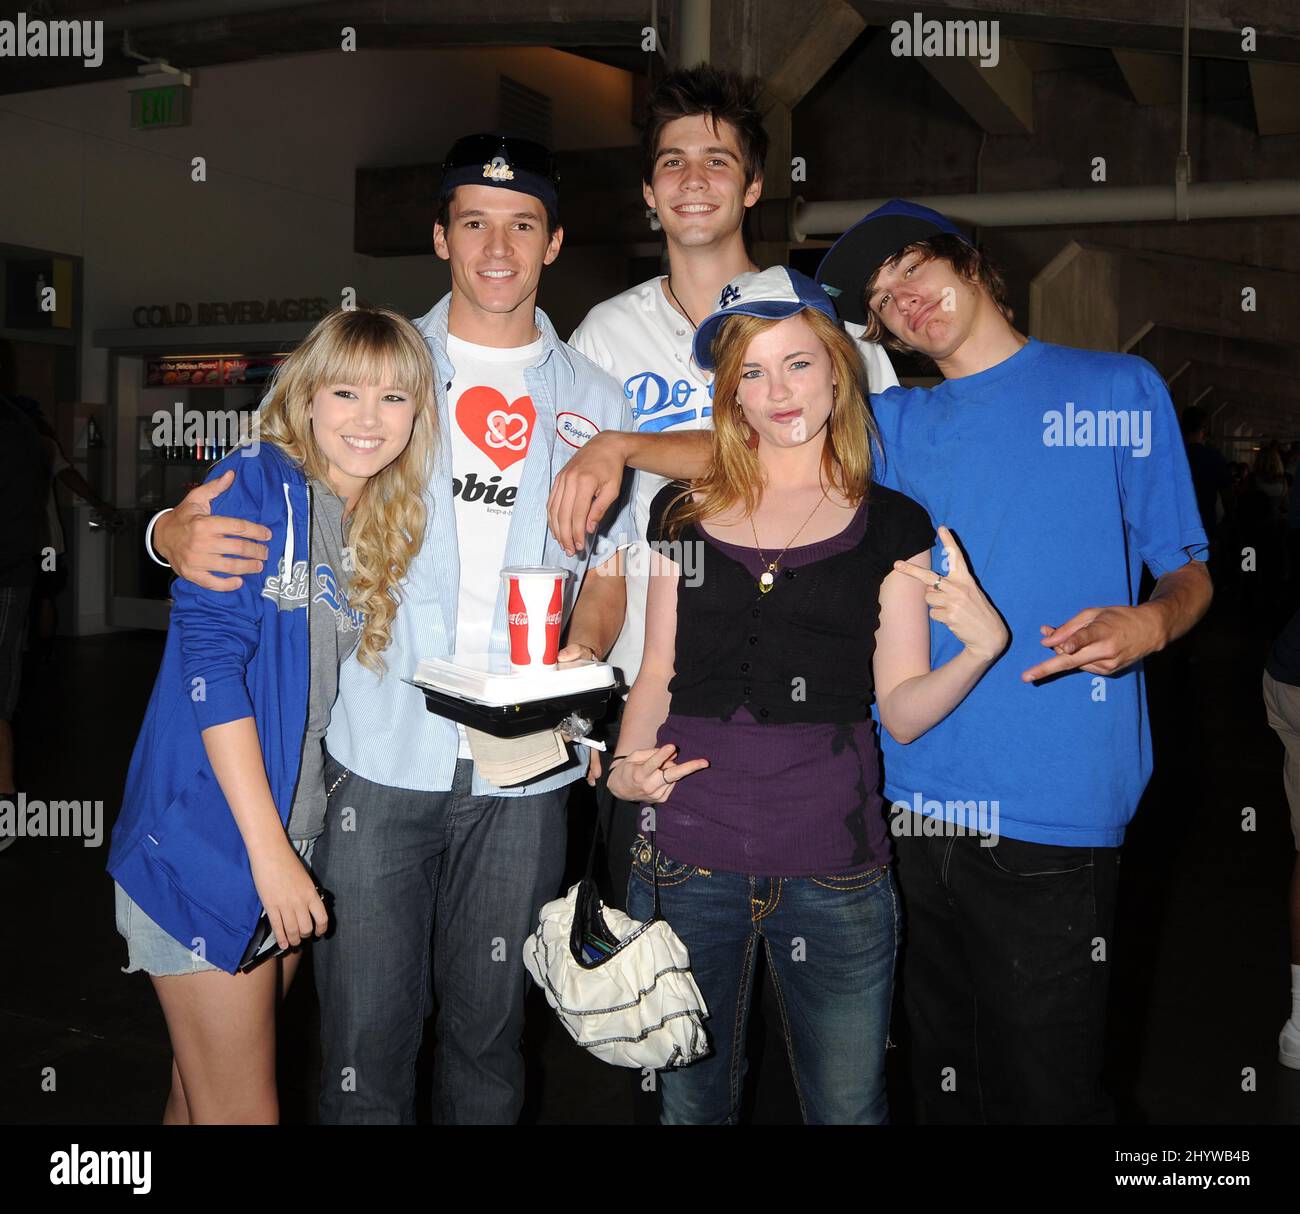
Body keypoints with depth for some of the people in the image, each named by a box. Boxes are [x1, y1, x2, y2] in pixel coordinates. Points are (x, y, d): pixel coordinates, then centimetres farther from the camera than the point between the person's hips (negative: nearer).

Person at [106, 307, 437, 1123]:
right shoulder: (256, 486, -11)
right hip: (210, 840, -6)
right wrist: (268, 849, -19)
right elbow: (211, 661, -17)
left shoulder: (390, 526, 9)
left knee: (208, 1095, 19)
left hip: (299, 844, 6)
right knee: (240, 1111, 1)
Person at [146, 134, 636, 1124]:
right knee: (364, 1030, 2)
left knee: (488, 1026, 13)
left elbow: (608, 574, 14)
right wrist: (183, 535, -17)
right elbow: (257, 495, 7)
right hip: (380, 753, -1)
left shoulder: (596, 402, 10)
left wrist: (580, 656, -7)